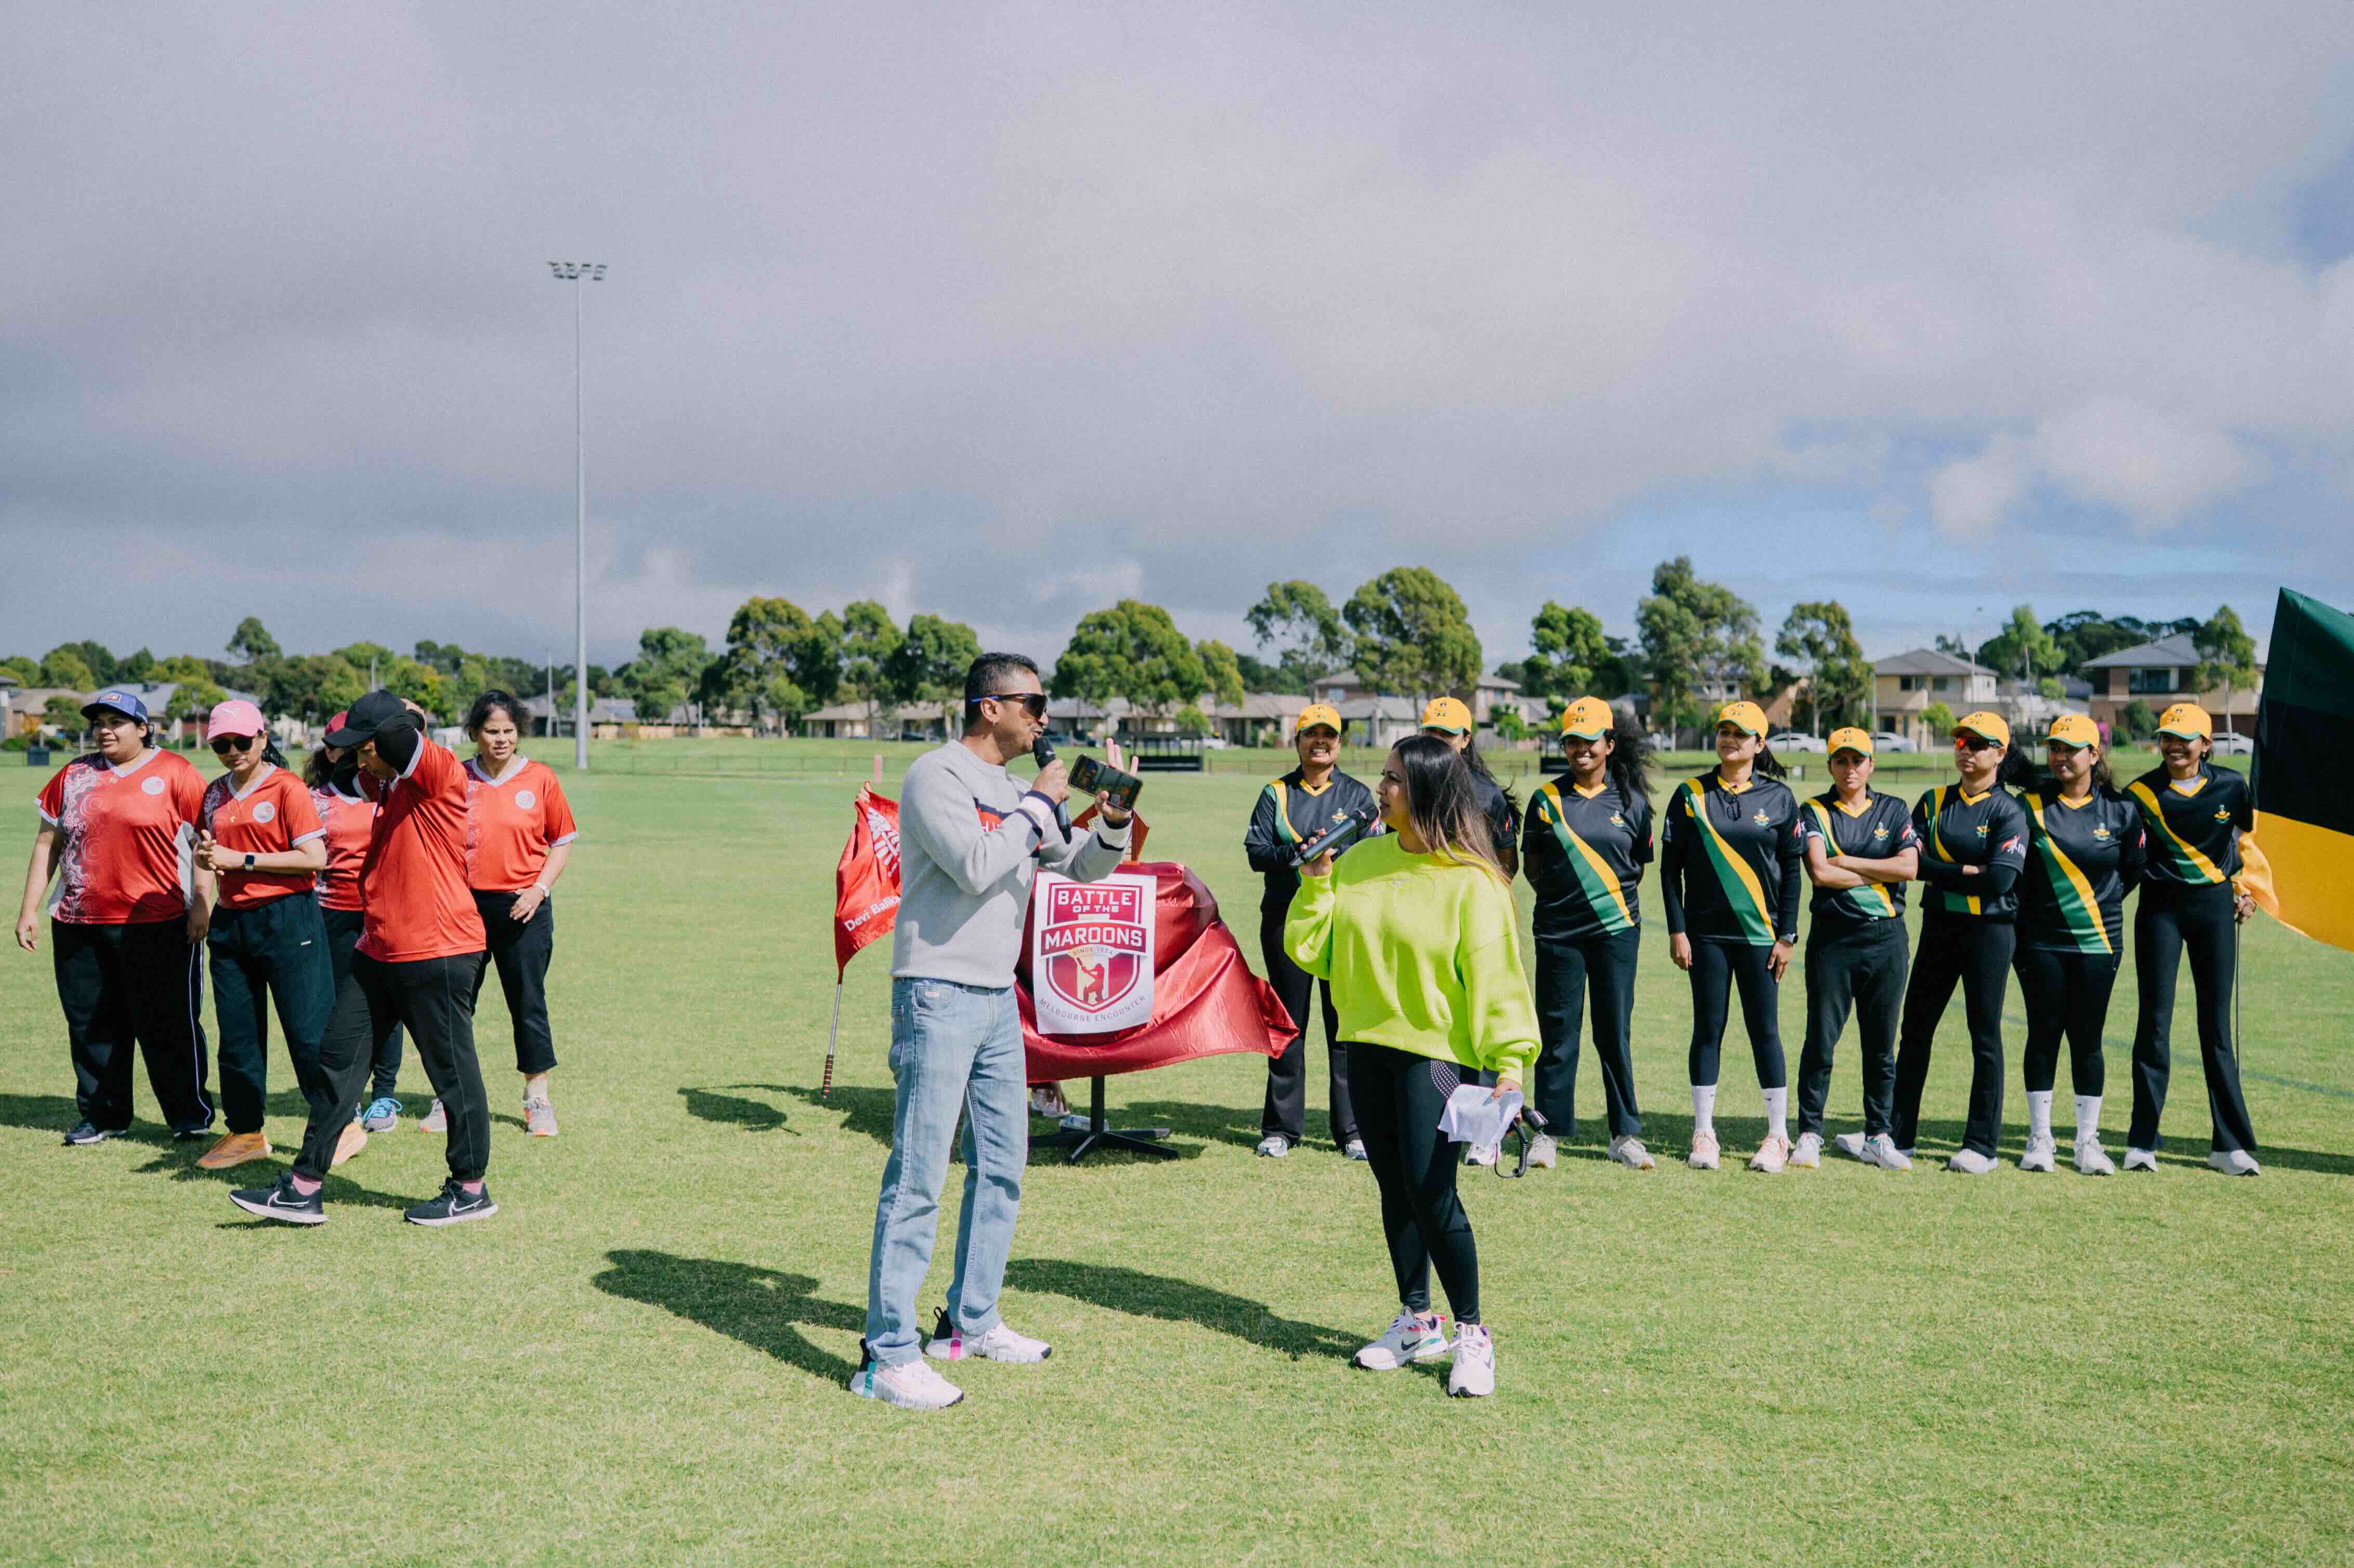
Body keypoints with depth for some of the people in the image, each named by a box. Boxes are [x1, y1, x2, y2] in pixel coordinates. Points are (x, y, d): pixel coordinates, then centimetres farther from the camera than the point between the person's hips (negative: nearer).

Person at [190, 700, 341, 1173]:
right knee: (237, 1035, 11)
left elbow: (313, 857, -14)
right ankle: (245, 1132, 22)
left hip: (287, 917, -7)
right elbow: (205, 846, 25)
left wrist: (241, 859, -15)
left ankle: (343, 1127, 5)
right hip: (230, 920, 7)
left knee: (309, 1030, -5)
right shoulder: (215, 794, 12)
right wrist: (205, 855, 0)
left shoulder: (286, 787, -7)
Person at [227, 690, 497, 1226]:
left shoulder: (442, 777, -13)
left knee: (452, 1072, 3)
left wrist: (403, 724, -9)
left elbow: (397, 740, -29)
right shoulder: (387, 784, 13)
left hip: (438, 955, -9)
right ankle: (303, 1190, 15)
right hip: (378, 954, 9)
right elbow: (343, 735, 29)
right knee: (337, 1061, 9)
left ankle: (471, 1190, 17)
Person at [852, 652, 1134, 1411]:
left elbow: (1082, 868, 18)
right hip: (939, 997, -9)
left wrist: (1112, 821, -1)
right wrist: (1042, 803, -13)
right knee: (918, 1177, -8)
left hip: (998, 999, 9)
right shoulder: (936, 776, -10)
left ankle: (970, 1322, 29)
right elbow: (975, 867, -23)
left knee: (1001, 1167, 15)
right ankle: (888, 1355, -4)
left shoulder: (1016, 792, 14)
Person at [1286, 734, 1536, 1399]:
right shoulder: (1360, 861, 7)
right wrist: (1316, 883, -4)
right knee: (1395, 1189, 13)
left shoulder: (1471, 882, -11)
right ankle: (1417, 1322, 27)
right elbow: (1309, 950, 9)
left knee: (1431, 1190, -11)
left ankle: (1472, 1334, 5)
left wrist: (1510, 1059, -20)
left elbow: (1496, 974, -12)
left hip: (1437, 1052, -6)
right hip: (1368, 1046, 6)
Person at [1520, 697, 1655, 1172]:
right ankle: (1547, 1131, 13)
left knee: (1615, 1033, 4)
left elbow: (1638, 865, 13)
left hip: (1616, 929, 0)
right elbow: (1532, 864, 9)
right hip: (1558, 932, 0)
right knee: (1557, 1034, 3)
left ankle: (1625, 1134, 13)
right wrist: (1560, 896, 2)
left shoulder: (1631, 801, 5)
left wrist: (1614, 895, 2)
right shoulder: (1547, 798, 3)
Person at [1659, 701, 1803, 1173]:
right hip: (1706, 933, 0)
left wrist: (1787, 937, -1)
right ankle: (1703, 1134, 13)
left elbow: (1792, 870, 4)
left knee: (1765, 1030, 3)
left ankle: (1778, 1137, 13)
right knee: (1708, 1029, 5)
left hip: (1760, 934, 0)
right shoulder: (1691, 795, 3)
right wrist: (1677, 931, -3)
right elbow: (1671, 867, 3)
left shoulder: (1779, 797, 3)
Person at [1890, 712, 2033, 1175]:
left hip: (1989, 931, -5)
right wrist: (1969, 871, -13)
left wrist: (1941, 872, -10)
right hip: (1938, 928, 5)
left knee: (1985, 1036, 1)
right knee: (1915, 1030, 8)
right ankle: (1899, 1135, 16)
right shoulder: (1933, 802, 8)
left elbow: (2000, 880, -18)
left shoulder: (2008, 811, -6)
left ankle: (1982, 1145, 8)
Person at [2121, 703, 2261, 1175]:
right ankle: (2142, 1142, 3)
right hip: (2160, 906, -1)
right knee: (2154, 1021, -3)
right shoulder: (2141, 792, -3)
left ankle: (2229, 1144, 11)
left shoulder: (2231, 786, 0)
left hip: (2215, 906, 1)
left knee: (2217, 1025, 4)